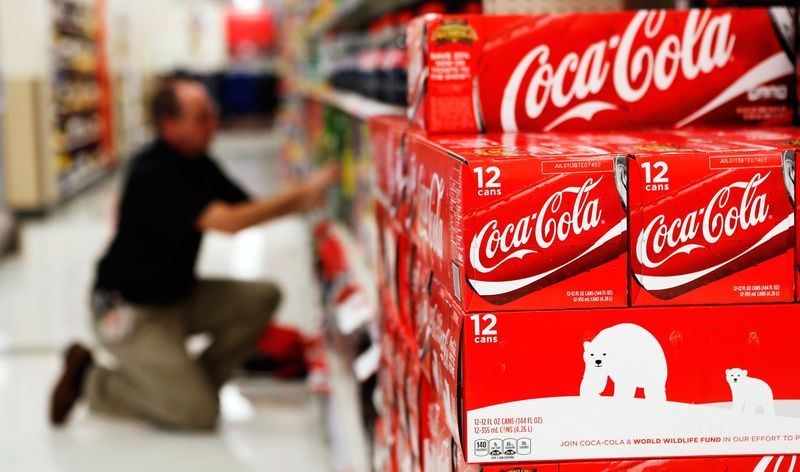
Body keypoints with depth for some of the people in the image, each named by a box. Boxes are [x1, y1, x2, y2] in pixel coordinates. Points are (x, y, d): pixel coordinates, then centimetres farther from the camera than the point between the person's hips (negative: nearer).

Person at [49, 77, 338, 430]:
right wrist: (300, 195, -30)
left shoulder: (198, 164, 3)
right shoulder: (153, 174, -25)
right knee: (199, 414, -14)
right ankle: (90, 381, 4)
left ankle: (193, 383, 5)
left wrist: (300, 200, -15)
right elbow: (228, 222, -32)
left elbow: (248, 208, 3)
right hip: (130, 311, -9)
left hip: (178, 295, 9)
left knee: (262, 297, -7)